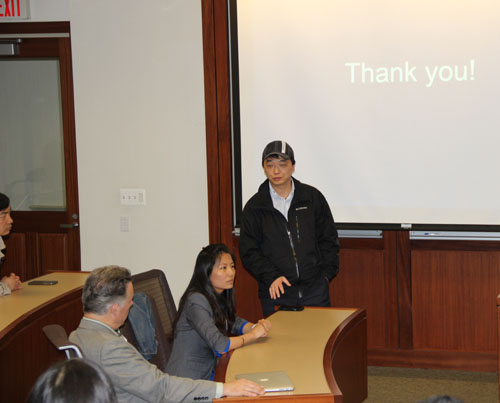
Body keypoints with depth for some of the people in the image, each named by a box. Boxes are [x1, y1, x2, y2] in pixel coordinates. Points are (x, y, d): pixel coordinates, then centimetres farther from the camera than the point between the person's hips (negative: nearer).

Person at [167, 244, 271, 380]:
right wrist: (253, 334, -11)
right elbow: (220, 346, -26)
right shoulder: (196, 301, -20)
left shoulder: (219, 296, 7)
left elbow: (234, 322, 23)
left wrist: (257, 326, 1)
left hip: (209, 372, 8)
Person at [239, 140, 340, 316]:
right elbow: (249, 252, 2)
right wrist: (271, 277, -12)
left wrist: (325, 274, 0)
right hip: (275, 295, -1)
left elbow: (329, 239, 11)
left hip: (315, 290, 1)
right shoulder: (254, 206, 3)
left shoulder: (313, 197, 6)